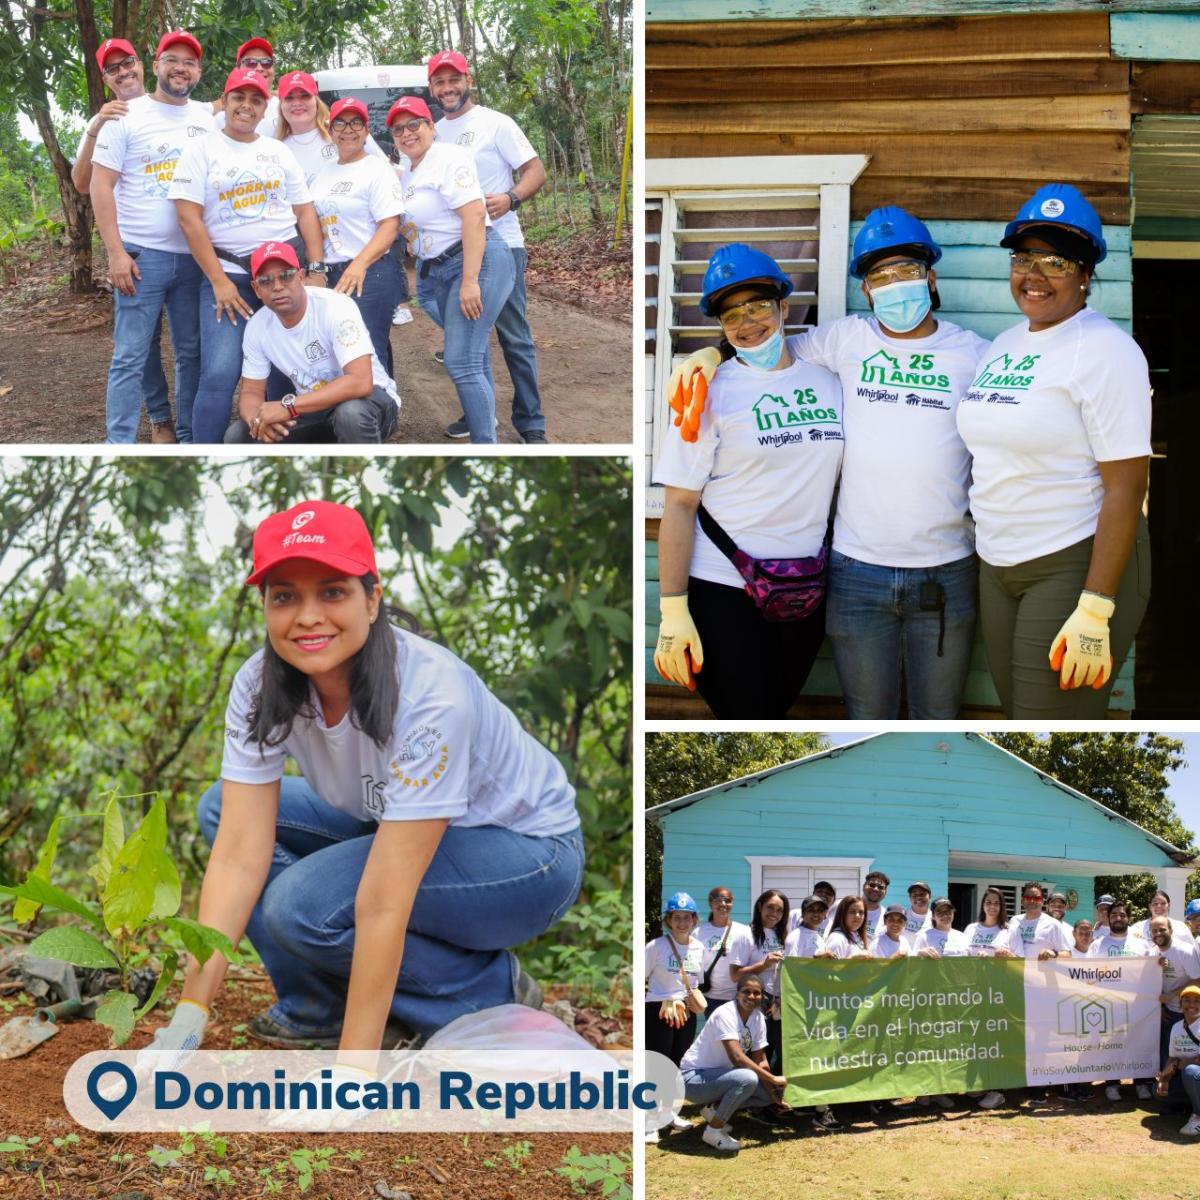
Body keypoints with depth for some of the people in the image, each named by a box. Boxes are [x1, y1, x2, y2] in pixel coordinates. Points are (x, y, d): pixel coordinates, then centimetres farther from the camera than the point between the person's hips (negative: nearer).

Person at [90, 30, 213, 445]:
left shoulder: (208, 118, 10)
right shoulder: (126, 116, -2)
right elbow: (101, 186, -5)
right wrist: (115, 252, -13)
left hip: (196, 256, 4)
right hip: (142, 255, -4)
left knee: (192, 352, 10)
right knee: (131, 357, -4)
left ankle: (189, 438, 20)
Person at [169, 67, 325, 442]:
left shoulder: (279, 152, 13)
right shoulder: (202, 150, 1)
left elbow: (305, 211, 13)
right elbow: (189, 218, -6)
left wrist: (316, 270, 1)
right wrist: (219, 281, -12)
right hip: (228, 275, -4)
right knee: (219, 376, -13)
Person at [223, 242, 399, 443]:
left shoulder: (335, 307, -25)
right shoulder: (257, 327, -7)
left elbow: (360, 382, -35)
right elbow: (251, 391, 0)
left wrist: (289, 406, -39)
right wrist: (258, 418, -28)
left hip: (369, 398, -6)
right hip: (314, 408, 6)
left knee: (351, 412, -41)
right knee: (238, 436, -12)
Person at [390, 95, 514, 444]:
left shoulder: (449, 159, -8)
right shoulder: (406, 174, 18)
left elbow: (474, 217, -18)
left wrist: (470, 282, -24)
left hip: (476, 260, -9)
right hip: (434, 270, 9)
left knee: (462, 363, -15)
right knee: (472, 359, 13)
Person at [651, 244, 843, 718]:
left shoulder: (828, 381, 7)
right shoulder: (712, 392, -6)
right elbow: (679, 504, -9)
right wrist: (673, 611, -15)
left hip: (807, 591, 5)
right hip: (723, 593, -4)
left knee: (776, 713, 13)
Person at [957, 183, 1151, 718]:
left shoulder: (1105, 350, -13)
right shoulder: (1004, 345, 11)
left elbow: (1126, 487, -18)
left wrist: (1095, 610, -23)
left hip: (1075, 566, -8)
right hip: (997, 567, 8)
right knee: (1017, 712, 13)